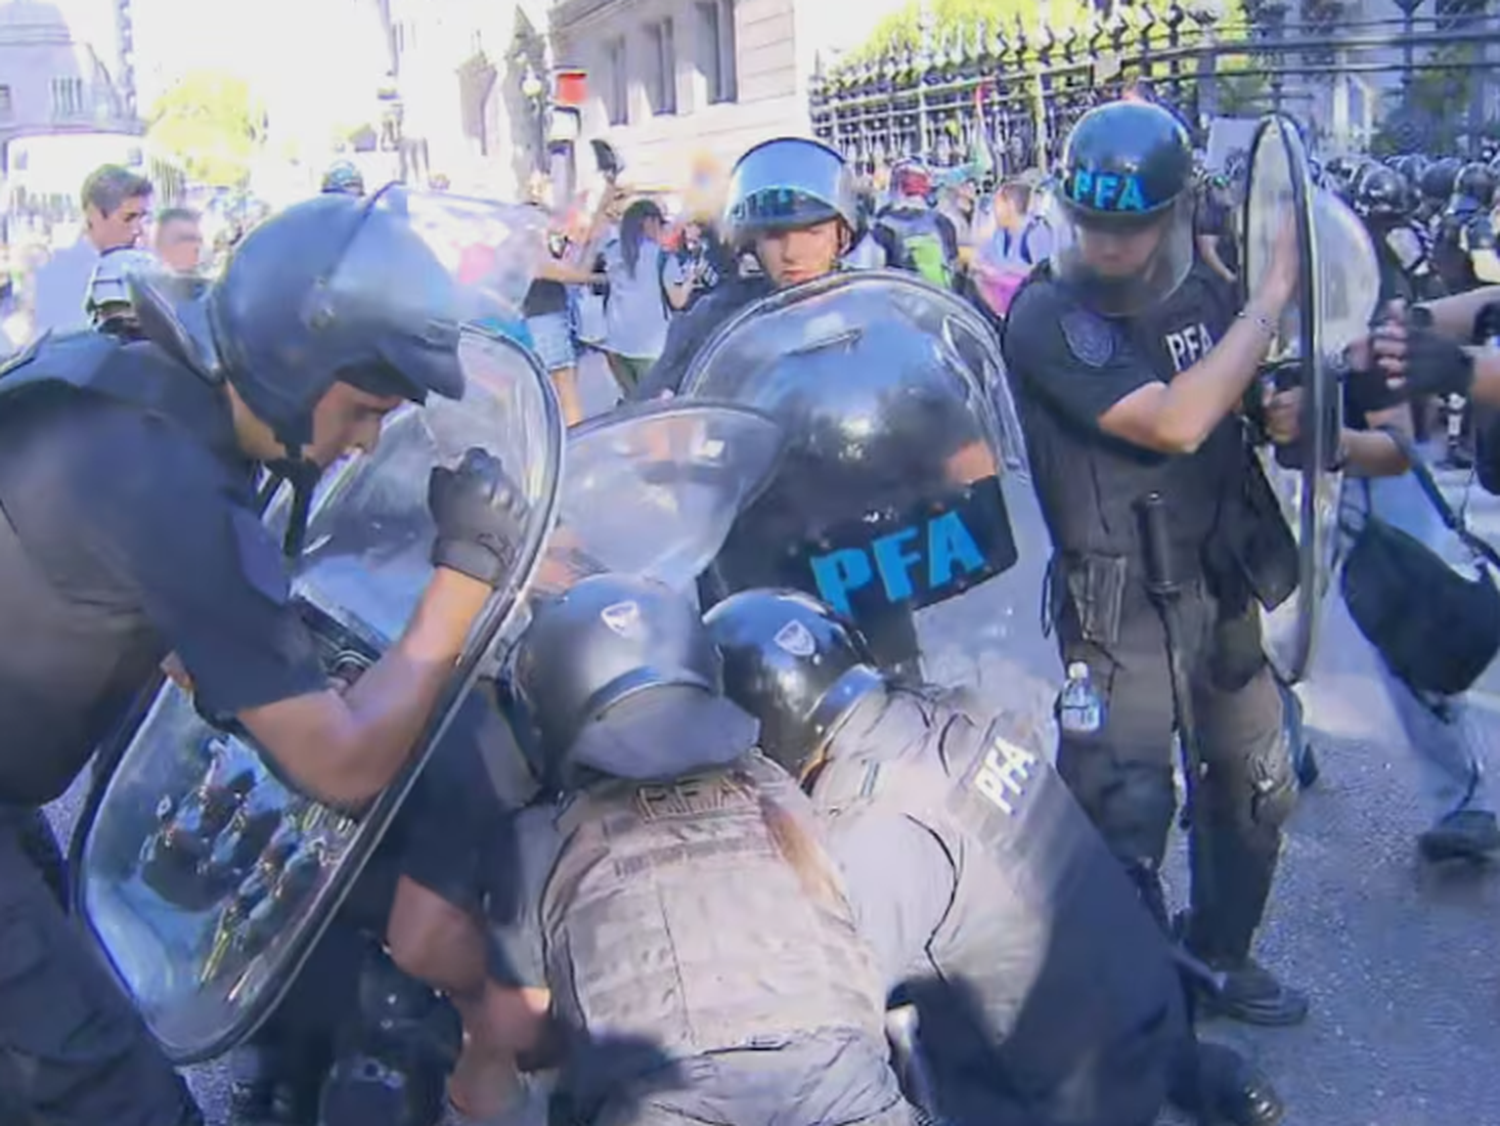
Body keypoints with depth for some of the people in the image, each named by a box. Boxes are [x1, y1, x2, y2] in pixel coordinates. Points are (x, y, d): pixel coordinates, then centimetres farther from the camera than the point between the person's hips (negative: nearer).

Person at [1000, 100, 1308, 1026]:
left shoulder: (1200, 292, 2)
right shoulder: (1049, 316, -18)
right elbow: (1174, 422, -28)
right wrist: (1272, 298, -21)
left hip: (1223, 583, 7)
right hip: (1119, 606, -7)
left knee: (1256, 788, 18)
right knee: (1126, 818, -4)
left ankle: (1221, 957, 41)